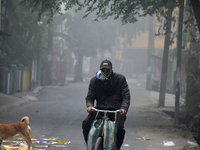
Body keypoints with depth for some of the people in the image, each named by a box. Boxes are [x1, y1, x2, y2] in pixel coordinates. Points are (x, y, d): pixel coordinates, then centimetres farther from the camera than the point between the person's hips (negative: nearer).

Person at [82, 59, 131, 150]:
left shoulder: (120, 79, 4)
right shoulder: (95, 80, 9)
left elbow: (126, 96, 0)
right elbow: (90, 96, 10)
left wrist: (124, 108, -19)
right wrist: (89, 105, -14)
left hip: (116, 110, -2)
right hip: (100, 109, 2)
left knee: (119, 128, -29)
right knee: (86, 124, -22)